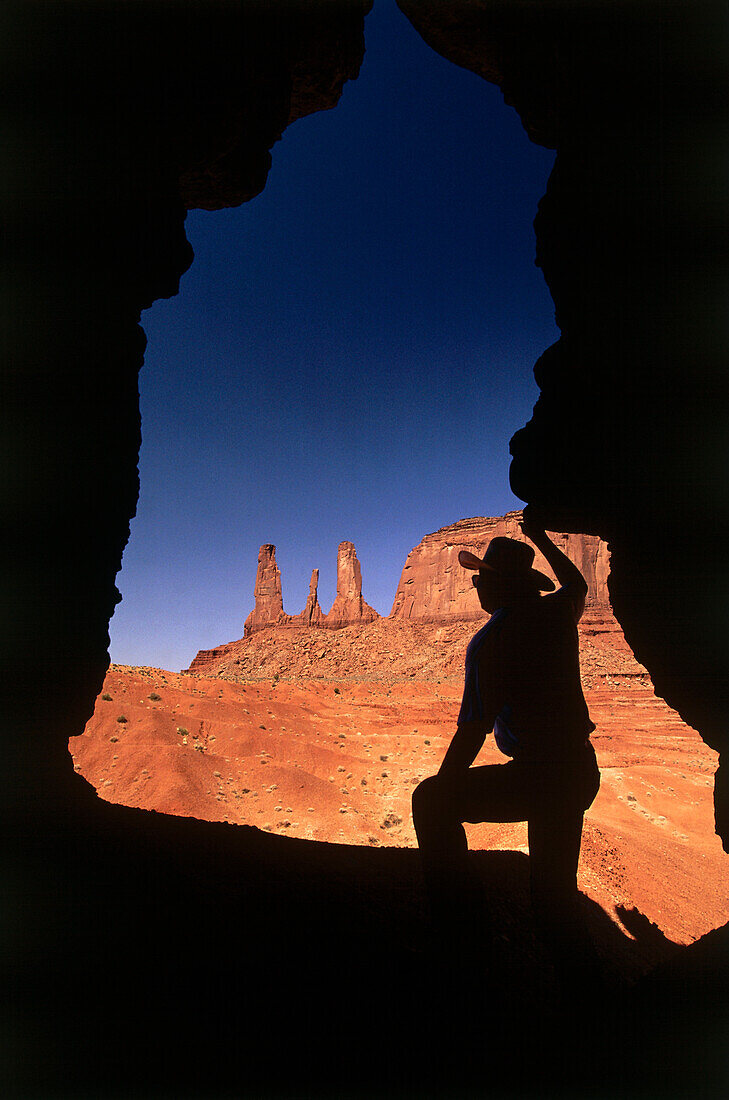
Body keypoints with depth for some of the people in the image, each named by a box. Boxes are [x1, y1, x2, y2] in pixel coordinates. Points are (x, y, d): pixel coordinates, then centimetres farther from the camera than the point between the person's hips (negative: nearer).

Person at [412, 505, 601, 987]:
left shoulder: (489, 641, -17)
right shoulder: (558, 612, 0)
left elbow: (473, 729, -17)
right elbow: (576, 582, 26)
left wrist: (442, 786, -4)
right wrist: (540, 539, 37)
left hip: (537, 777, -7)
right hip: (583, 771, 7)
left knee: (431, 801, 4)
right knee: (556, 889, 23)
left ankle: (452, 925, 7)